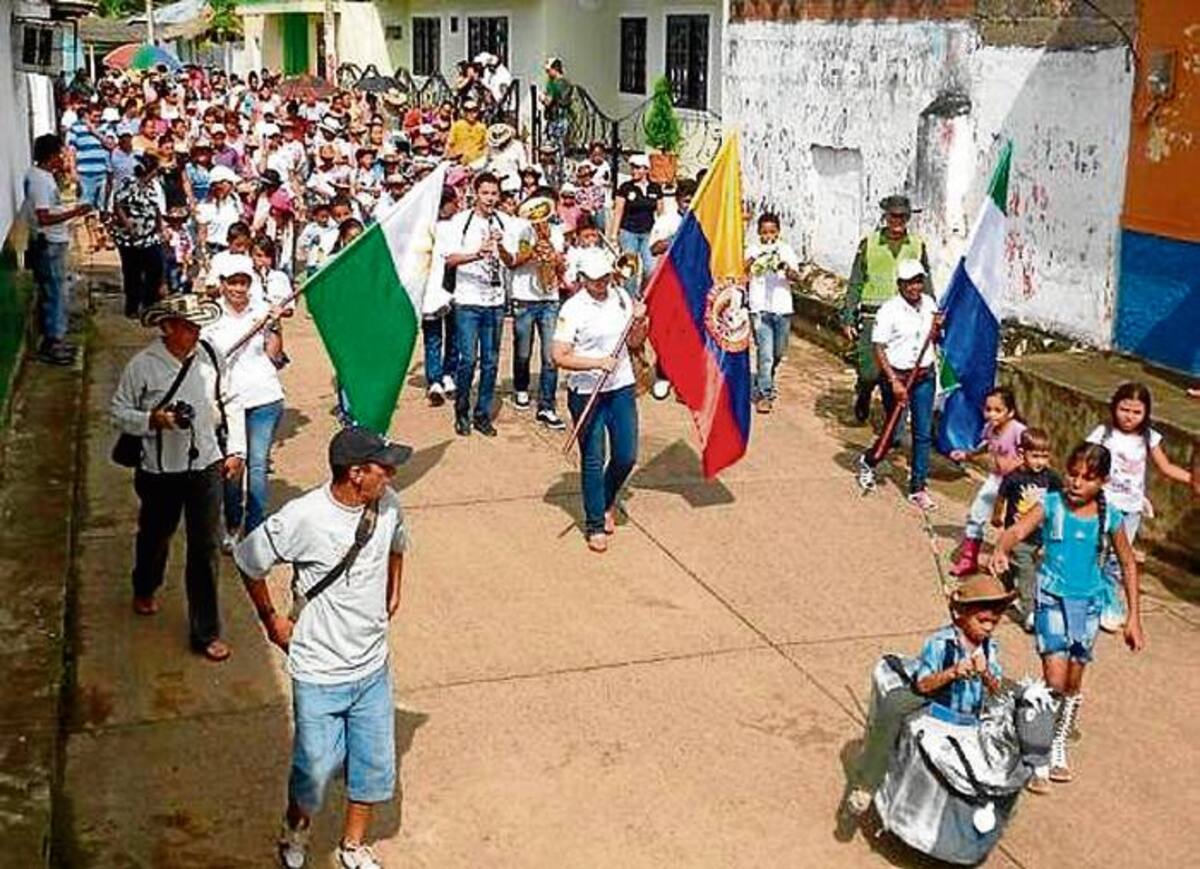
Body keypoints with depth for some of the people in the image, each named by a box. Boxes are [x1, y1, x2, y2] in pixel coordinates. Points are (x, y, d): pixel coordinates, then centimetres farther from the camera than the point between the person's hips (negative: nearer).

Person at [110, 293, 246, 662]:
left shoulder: (212, 358, -5)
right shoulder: (143, 366, -12)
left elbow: (232, 404, 6)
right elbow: (119, 412, -4)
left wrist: (235, 450, 2)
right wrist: (154, 419, -21)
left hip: (206, 466, 1)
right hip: (161, 469, -1)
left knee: (206, 549, 0)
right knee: (155, 536, 22)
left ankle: (206, 632, 9)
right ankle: (145, 590, 55)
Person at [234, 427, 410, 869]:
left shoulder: (387, 505, -8)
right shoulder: (302, 517, -24)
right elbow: (249, 561, -9)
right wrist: (271, 619, -1)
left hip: (373, 666, 5)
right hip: (319, 673, -4)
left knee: (375, 766, 14)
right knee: (315, 766, 10)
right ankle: (295, 829, 43)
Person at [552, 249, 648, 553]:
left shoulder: (621, 297, 4)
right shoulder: (573, 309, -12)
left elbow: (635, 343, 13)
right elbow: (560, 357, -17)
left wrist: (640, 321, -6)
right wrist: (598, 362, -25)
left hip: (622, 388, 5)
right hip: (586, 393, -4)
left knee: (626, 456, 6)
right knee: (592, 460, 1)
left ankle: (607, 501, 35)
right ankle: (595, 525, 14)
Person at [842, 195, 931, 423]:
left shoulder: (918, 245, 8)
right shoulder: (869, 244, 2)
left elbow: (926, 286, 15)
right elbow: (854, 284, 5)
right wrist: (848, 319, 0)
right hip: (873, 317, -1)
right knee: (870, 373, -4)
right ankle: (863, 396, 31)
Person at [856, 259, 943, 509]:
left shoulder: (929, 304, 3)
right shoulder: (889, 310, -14)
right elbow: (878, 349, -13)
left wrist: (937, 329, -6)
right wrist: (894, 382, -18)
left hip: (924, 377, 5)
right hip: (896, 376, -4)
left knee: (923, 433, 3)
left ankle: (917, 488, 12)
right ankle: (867, 462, 35)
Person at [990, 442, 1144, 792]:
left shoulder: (1109, 518, -3)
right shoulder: (1052, 505, -9)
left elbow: (1128, 565, 9)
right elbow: (1017, 530, -24)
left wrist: (1133, 618, 8)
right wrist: (1000, 550, -47)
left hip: (1088, 604, 3)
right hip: (1053, 598, -3)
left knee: (1073, 683, 14)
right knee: (1055, 680, -12)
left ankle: (1059, 747, 35)